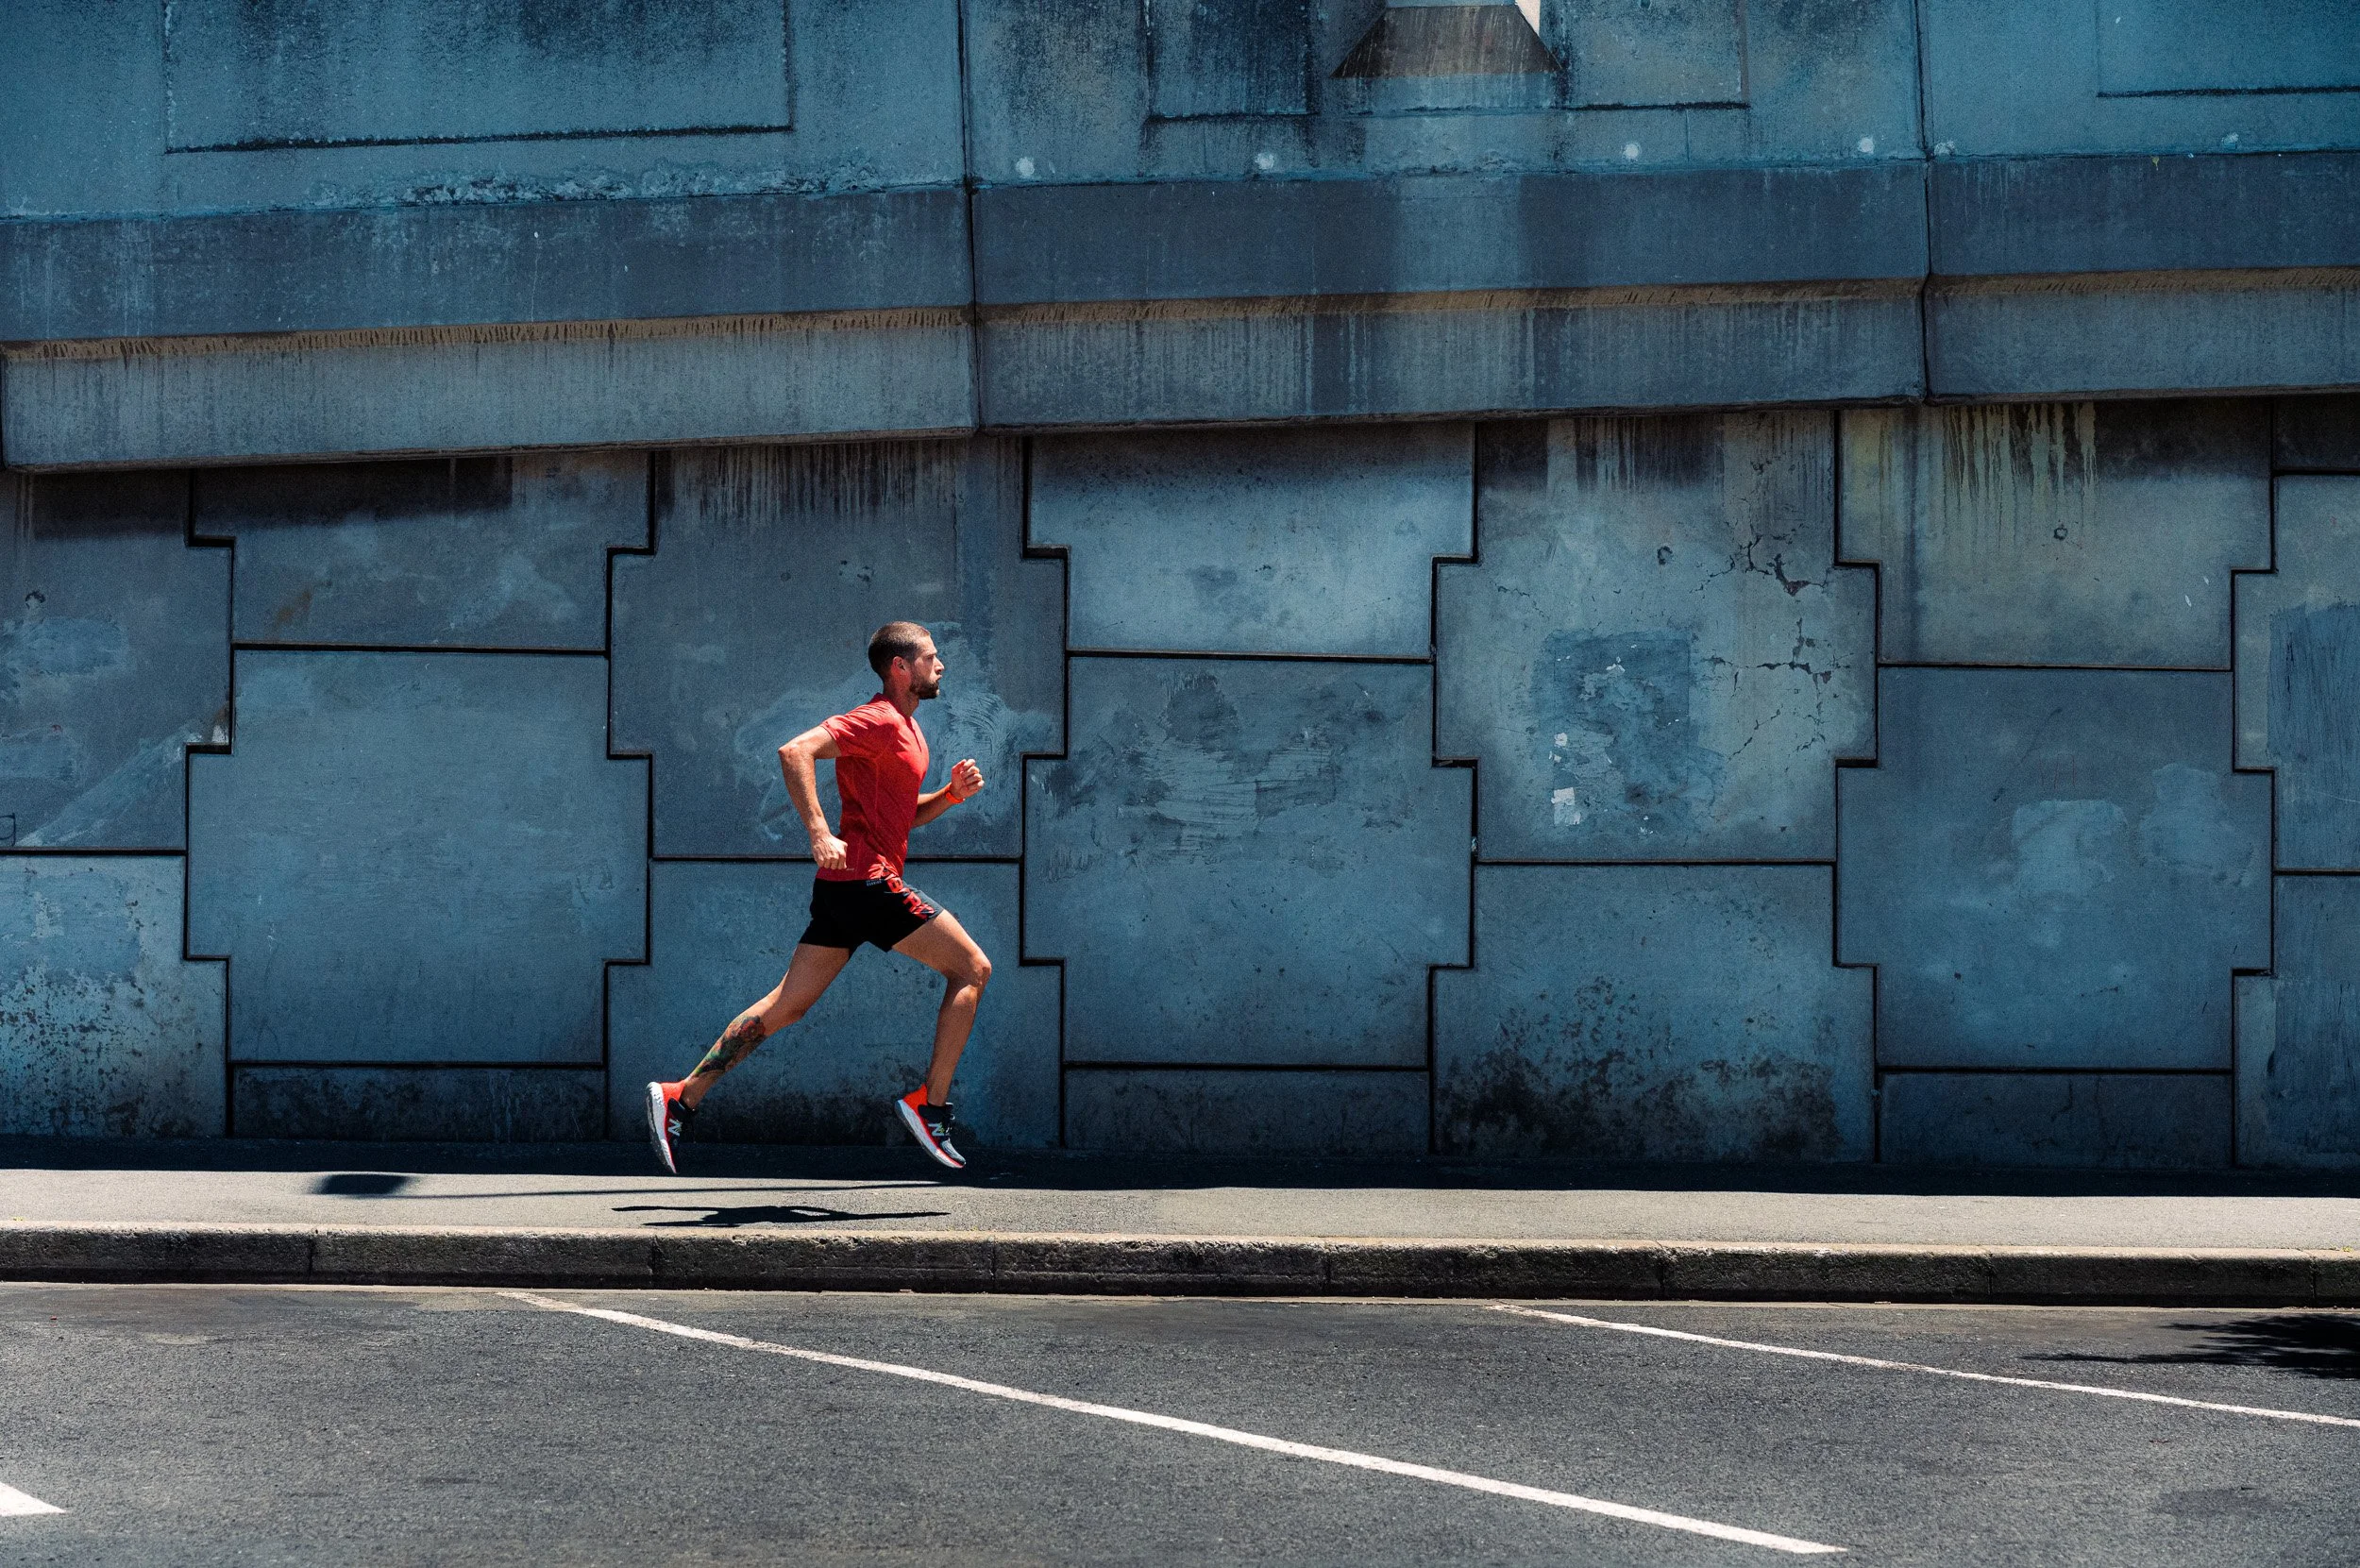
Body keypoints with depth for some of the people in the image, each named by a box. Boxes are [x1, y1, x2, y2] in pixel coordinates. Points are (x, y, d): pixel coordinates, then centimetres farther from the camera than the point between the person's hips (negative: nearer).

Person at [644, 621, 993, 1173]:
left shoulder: (907, 728, 21)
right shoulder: (879, 721, -10)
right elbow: (795, 751, -22)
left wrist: (951, 794, 11)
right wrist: (820, 834, -28)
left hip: (844, 887, 10)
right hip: (867, 879, -10)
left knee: (785, 1007, 8)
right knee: (972, 969, -4)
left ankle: (680, 1097, 7)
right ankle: (930, 1103, -4)